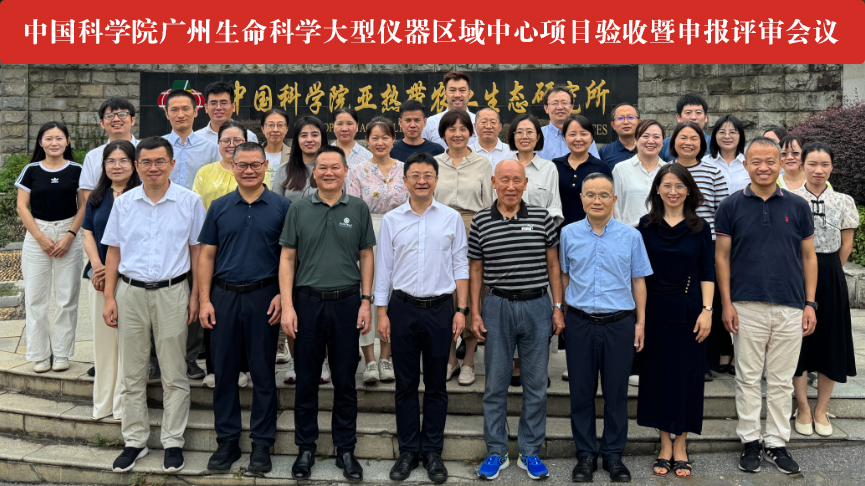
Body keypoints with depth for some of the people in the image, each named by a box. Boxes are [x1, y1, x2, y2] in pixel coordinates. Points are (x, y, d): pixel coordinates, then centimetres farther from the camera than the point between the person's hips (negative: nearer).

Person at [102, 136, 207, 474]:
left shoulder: (190, 202, 0)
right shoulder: (123, 203, 6)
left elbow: (197, 251, 2)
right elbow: (114, 253, 9)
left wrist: (195, 296, -3)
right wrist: (109, 298, 4)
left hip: (172, 292, -2)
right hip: (130, 292, 2)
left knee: (174, 374, 4)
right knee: (132, 373, 10)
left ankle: (173, 442, 16)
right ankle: (134, 441, 23)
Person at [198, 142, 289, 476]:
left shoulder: (281, 207, 1)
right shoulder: (219, 207, 7)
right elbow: (207, 255, 7)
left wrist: (282, 295, -10)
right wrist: (204, 300, -1)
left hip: (263, 297, -2)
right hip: (224, 297, 2)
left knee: (263, 373, 5)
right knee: (224, 371, 9)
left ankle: (262, 443, 17)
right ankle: (227, 440, 22)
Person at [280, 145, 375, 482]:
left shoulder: (358, 209, 4)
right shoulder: (298, 210, 3)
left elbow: (366, 257, 7)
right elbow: (287, 258, 3)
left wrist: (366, 301, -1)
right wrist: (287, 306, -5)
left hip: (346, 303, 0)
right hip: (307, 302, 0)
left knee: (345, 380, 8)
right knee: (306, 379, 8)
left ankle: (345, 449, 21)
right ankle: (306, 448, 23)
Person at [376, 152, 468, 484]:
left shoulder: (451, 218, 3)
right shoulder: (391, 220, 4)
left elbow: (460, 266, 4)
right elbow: (383, 268, 5)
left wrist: (461, 309, -2)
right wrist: (382, 313, 1)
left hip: (440, 308, 0)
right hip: (403, 308, 1)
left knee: (436, 385, 7)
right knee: (405, 385, 7)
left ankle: (432, 451, 20)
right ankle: (408, 450, 20)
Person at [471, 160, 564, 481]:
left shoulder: (542, 217, 2)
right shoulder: (481, 221, 1)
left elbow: (553, 264, 7)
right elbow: (475, 270, 6)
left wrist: (558, 307, 2)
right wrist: (475, 313, 1)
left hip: (537, 306, 1)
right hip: (497, 307, 0)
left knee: (536, 385, 8)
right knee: (495, 384, 7)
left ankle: (531, 452, 22)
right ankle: (496, 452, 20)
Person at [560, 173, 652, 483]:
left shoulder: (631, 236, 2)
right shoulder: (569, 234, 3)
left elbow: (638, 281, 6)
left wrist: (640, 321, 4)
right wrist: (560, 313, 6)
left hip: (619, 324, 0)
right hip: (580, 323, 1)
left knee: (616, 393, 8)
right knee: (581, 391, 7)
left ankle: (613, 454, 23)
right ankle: (585, 454, 21)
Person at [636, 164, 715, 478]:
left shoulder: (700, 228, 3)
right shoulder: (646, 226, 3)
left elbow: (707, 273, 2)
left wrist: (706, 310, -7)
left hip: (689, 312, 0)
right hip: (655, 311, 1)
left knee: (687, 376, 4)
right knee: (657, 374, 5)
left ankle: (681, 446, 17)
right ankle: (665, 446, 18)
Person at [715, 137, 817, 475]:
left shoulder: (798, 206, 5)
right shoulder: (732, 206, 0)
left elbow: (809, 257, 8)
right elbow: (721, 257, 1)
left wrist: (810, 303, 1)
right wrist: (726, 303, -6)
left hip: (790, 308, 2)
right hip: (746, 307, -1)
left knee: (782, 380, 10)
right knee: (748, 378, 6)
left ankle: (777, 443, 22)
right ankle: (750, 441, 19)